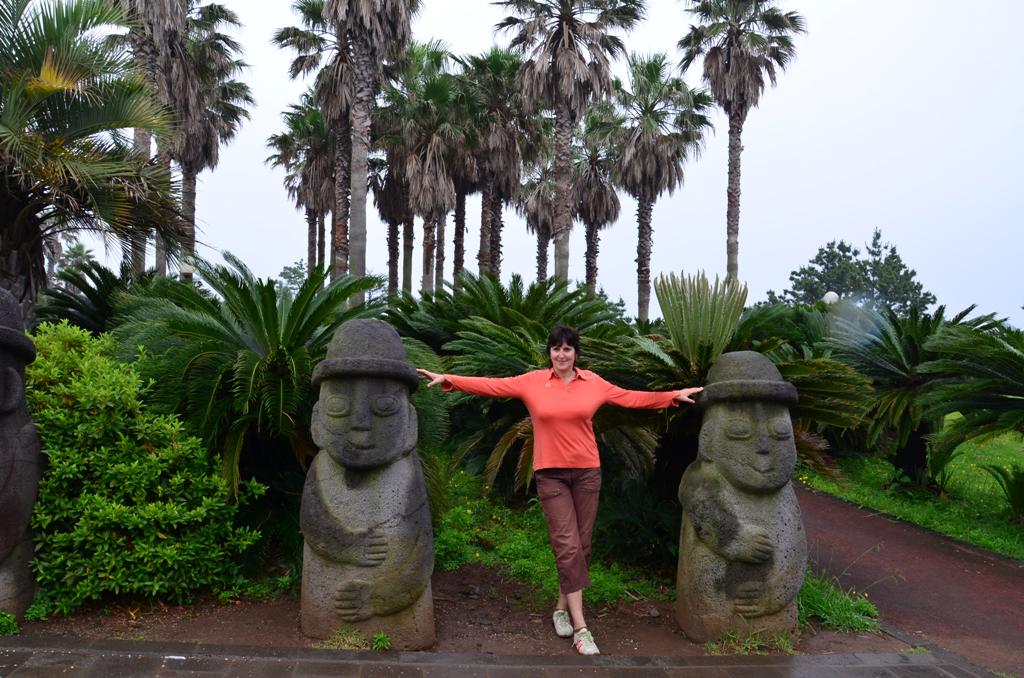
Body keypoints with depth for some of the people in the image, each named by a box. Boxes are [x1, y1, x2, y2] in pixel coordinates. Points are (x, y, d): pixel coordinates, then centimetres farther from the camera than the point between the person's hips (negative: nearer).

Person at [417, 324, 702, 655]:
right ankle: (580, 627, -1)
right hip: (551, 474, -2)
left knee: (581, 545, 7)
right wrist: (447, 379, -10)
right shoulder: (533, 382, -2)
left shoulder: (593, 383, 3)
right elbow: (491, 385, -5)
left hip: (586, 472, 2)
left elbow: (631, 398, 8)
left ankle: (562, 607, 28)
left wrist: (674, 395, 6)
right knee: (568, 546, -6)